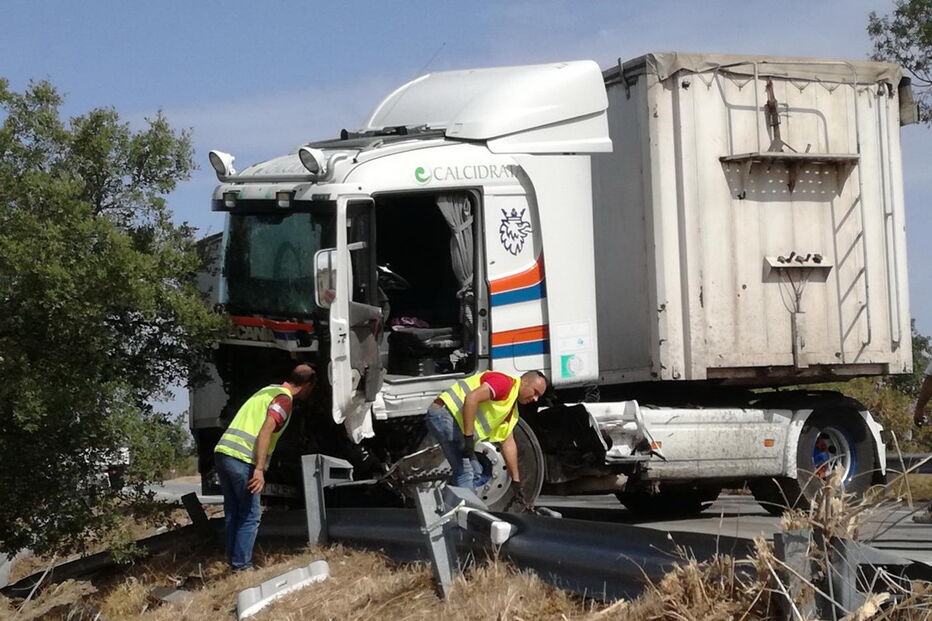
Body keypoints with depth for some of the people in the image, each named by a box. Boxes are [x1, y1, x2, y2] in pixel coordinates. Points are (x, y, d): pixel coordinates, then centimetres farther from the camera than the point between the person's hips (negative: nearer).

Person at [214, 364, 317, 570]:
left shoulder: (268, 391, 22)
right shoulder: (284, 399, -6)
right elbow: (265, 432, -18)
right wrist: (260, 470, -22)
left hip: (222, 452, 9)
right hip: (242, 460, -8)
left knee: (232, 513, 14)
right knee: (250, 516, 0)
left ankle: (234, 562, 18)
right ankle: (241, 566, -2)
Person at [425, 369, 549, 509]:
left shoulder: (512, 410, 19)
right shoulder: (505, 382, -12)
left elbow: (508, 444, 23)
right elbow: (471, 398, -26)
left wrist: (516, 481, 20)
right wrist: (468, 437, -25)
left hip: (455, 422, 11)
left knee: (475, 471, 15)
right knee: (465, 471, -14)